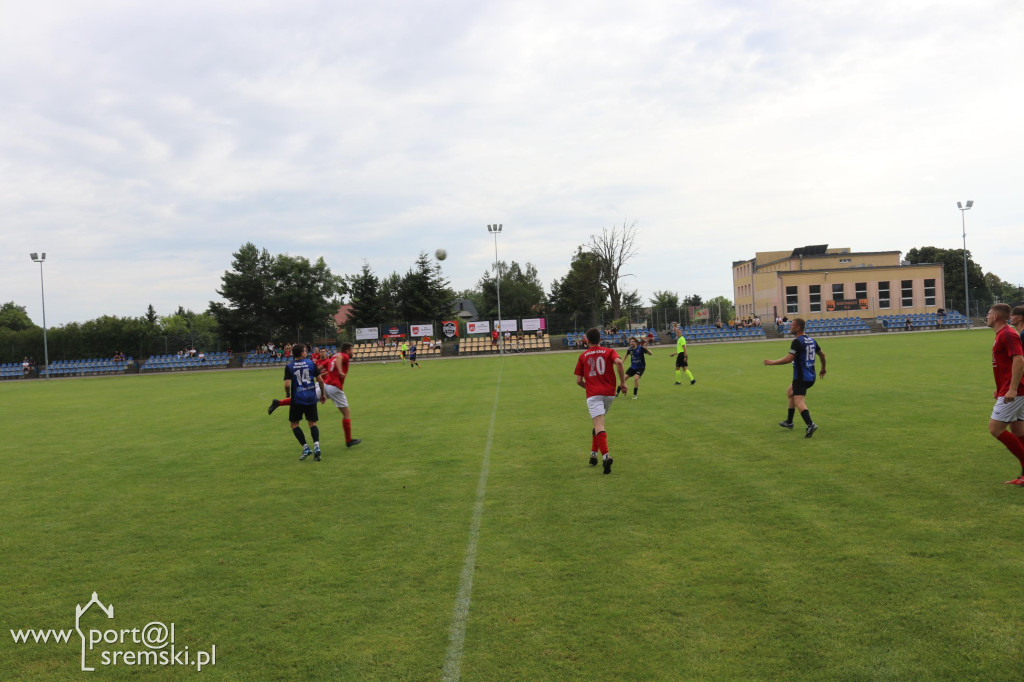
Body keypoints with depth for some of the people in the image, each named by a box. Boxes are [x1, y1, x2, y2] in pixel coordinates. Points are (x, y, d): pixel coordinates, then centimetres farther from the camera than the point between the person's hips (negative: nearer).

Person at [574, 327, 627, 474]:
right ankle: (594, 453, 25)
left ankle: (605, 456, -31)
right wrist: (622, 382, -6)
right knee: (598, 423, 22)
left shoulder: (583, 356, 11)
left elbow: (578, 381, 9)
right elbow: (619, 362, -14)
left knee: (599, 426, -12)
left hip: (593, 394, -2)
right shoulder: (609, 352, 10)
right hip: (609, 392, 2)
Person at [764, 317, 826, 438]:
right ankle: (789, 422, 32)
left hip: (801, 377, -10)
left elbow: (789, 359, -22)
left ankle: (810, 425, -35)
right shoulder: (811, 340, 12)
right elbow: (822, 354, 21)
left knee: (799, 402, -16)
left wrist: (772, 362, -11)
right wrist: (823, 369, 35)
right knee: (790, 392, 26)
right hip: (810, 377, 10)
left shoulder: (797, 341, -16)